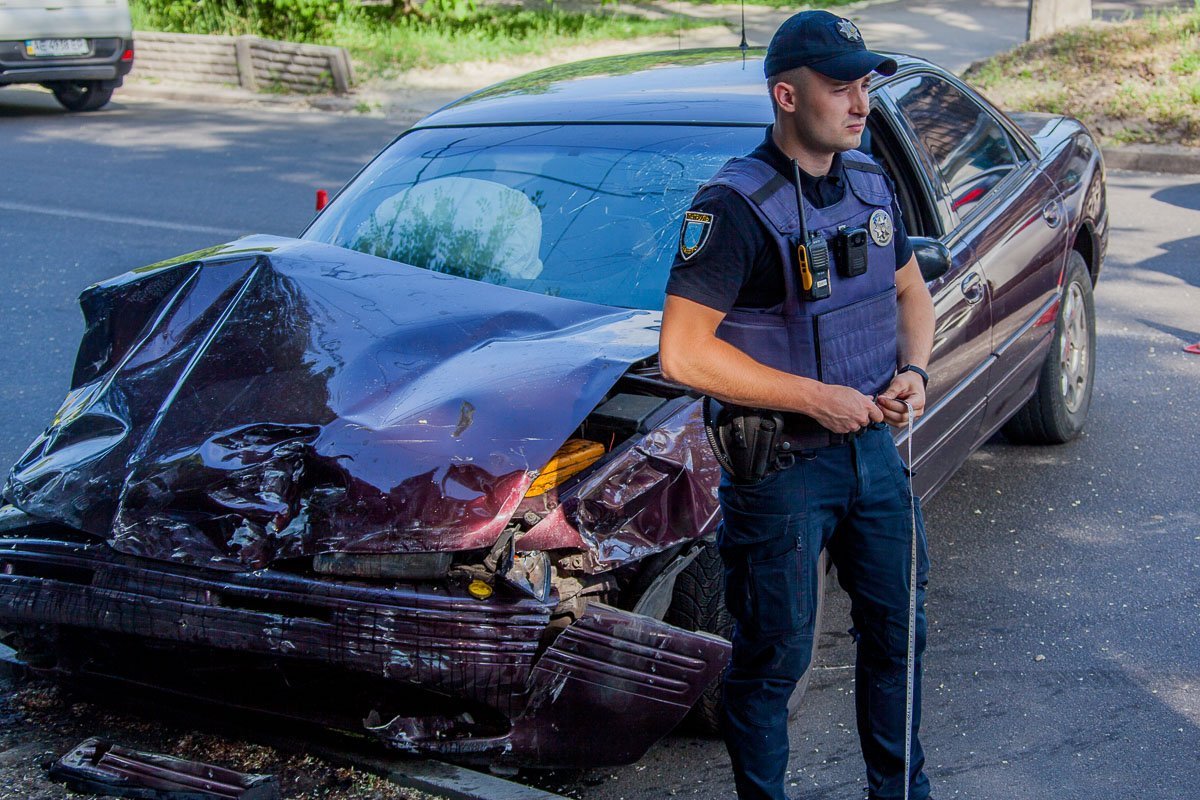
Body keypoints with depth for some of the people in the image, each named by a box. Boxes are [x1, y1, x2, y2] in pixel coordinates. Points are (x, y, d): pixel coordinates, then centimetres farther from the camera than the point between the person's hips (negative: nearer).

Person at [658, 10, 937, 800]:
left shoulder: (872, 185, 5)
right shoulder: (735, 206, -19)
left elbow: (911, 292, 19)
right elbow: (683, 353, -24)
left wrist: (913, 371, -2)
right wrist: (816, 397, -21)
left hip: (873, 444, 7)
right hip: (780, 465, -7)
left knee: (897, 630, 19)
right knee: (774, 656, 6)